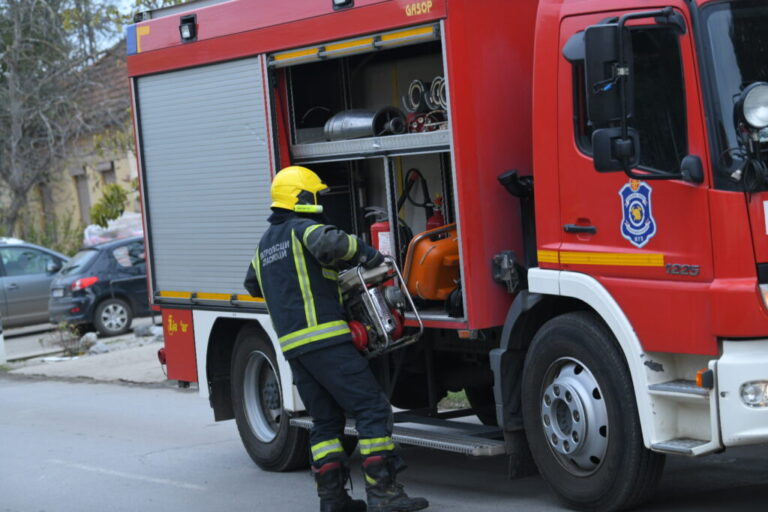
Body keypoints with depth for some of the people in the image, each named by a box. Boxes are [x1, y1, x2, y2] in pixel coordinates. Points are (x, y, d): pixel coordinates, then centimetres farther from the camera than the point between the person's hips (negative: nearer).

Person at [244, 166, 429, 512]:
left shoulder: (266, 242, 21)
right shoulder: (303, 229, -5)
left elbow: (253, 285, 37)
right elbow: (329, 243, -27)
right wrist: (367, 255, -11)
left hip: (293, 346, 9)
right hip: (326, 339, -9)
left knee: (325, 420, 13)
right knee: (371, 408, -8)